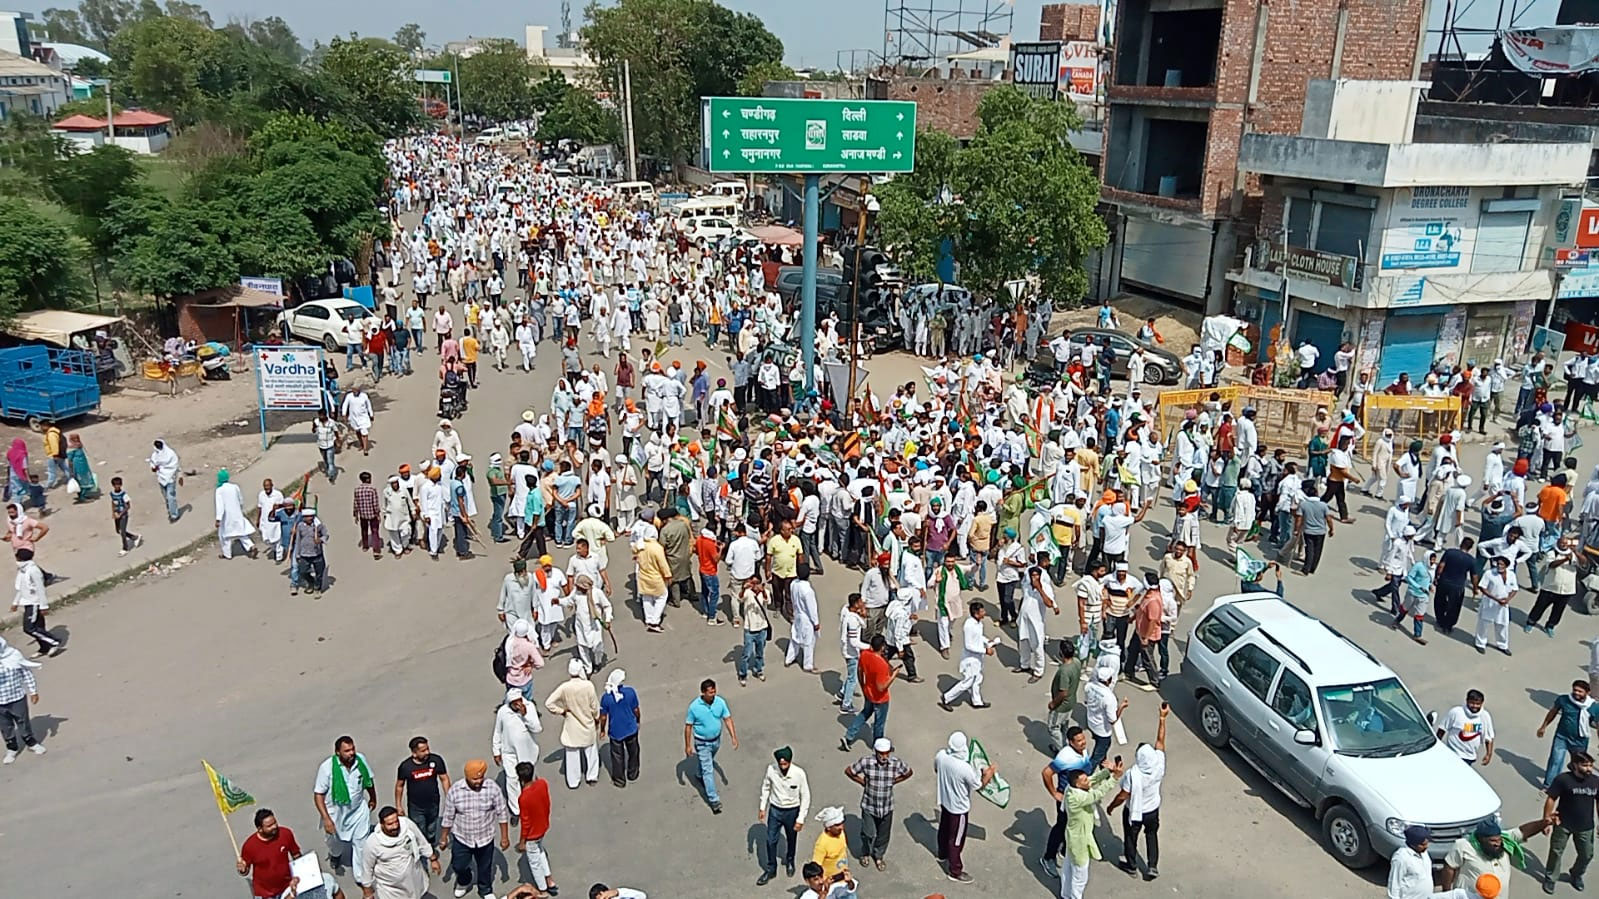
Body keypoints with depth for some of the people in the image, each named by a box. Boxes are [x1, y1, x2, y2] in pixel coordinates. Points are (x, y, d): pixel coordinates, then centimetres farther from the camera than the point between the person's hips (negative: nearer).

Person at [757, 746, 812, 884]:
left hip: (792, 811, -1)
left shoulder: (799, 773, -27)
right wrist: (762, 807, 4)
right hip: (775, 810, 1)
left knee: (791, 840, 21)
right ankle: (770, 869, 32)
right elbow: (766, 787, -1)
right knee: (771, 840, 9)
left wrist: (800, 818, -14)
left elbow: (805, 797, -16)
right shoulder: (771, 769, -21)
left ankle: (789, 861, 50)